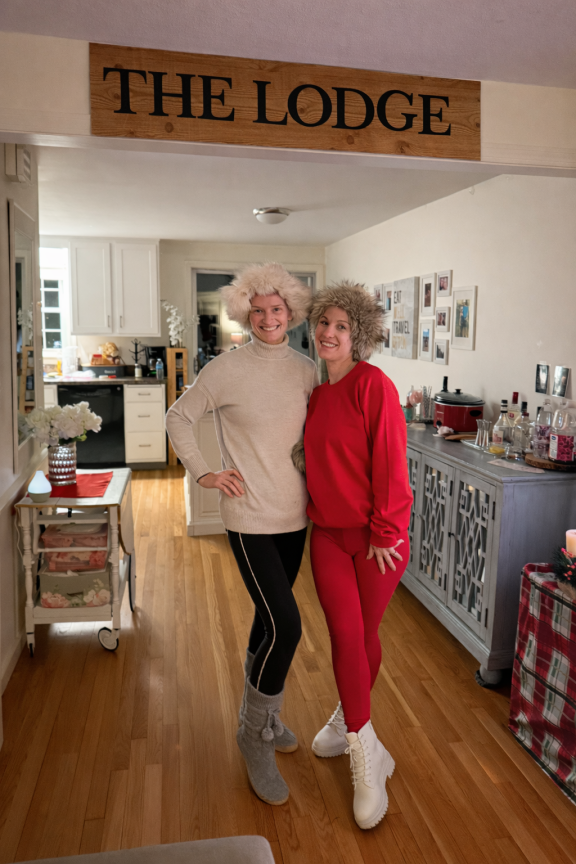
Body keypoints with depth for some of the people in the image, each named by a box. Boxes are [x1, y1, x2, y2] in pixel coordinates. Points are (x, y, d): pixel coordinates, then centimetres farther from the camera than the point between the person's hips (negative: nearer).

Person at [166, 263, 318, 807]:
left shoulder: (306, 370, 4)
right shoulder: (227, 370, -9)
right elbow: (178, 418, 1)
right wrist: (203, 473, -6)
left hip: (295, 514, 5)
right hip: (250, 517, -5)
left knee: (270, 619, 19)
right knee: (285, 626, -10)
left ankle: (260, 714, 41)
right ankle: (256, 735, 14)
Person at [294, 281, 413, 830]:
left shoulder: (373, 385, -13)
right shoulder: (315, 393, 7)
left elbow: (389, 462, -15)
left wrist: (386, 533, -14)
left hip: (377, 534, -4)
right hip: (327, 531, 5)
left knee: (365, 634, 8)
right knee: (345, 634, 2)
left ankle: (348, 718, 33)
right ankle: (366, 755, 18)